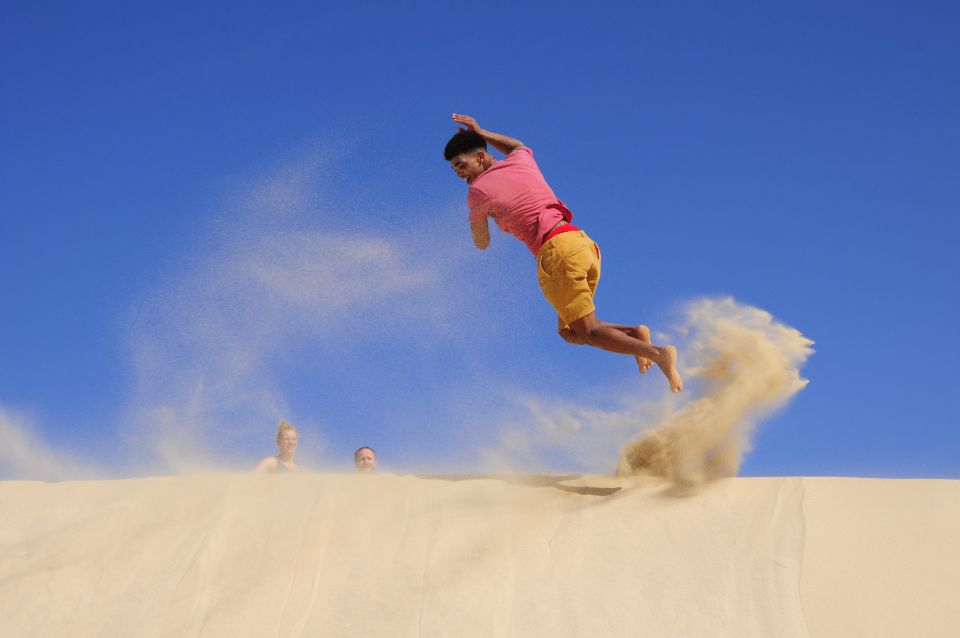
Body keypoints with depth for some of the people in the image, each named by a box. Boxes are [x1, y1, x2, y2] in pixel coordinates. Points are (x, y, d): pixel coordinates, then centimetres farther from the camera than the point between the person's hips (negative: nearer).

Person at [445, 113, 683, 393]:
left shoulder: (478, 191, 0)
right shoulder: (521, 160, 18)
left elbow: (482, 244, 15)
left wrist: (476, 217, 33)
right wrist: (480, 133, 47)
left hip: (557, 252, -8)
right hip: (584, 242, 8)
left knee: (588, 333, -5)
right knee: (569, 332, 17)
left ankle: (657, 353, -24)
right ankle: (634, 334, -3)